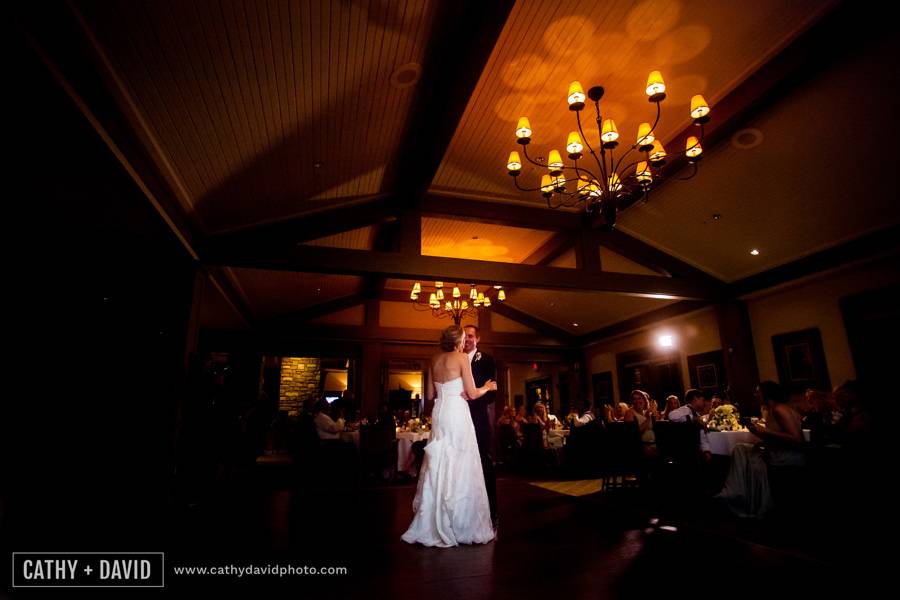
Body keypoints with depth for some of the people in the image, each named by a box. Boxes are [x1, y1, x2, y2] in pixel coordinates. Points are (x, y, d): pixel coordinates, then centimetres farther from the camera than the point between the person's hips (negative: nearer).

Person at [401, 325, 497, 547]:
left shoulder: (434, 360, 11)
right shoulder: (461, 357, -6)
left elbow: (430, 394, 14)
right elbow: (472, 393, -6)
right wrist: (487, 387, 12)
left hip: (439, 414, 6)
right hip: (457, 414, -6)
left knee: (438, 466, 11)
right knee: (459, 468, 0)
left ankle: (433, 524, 18)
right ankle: (461, 526, 8)